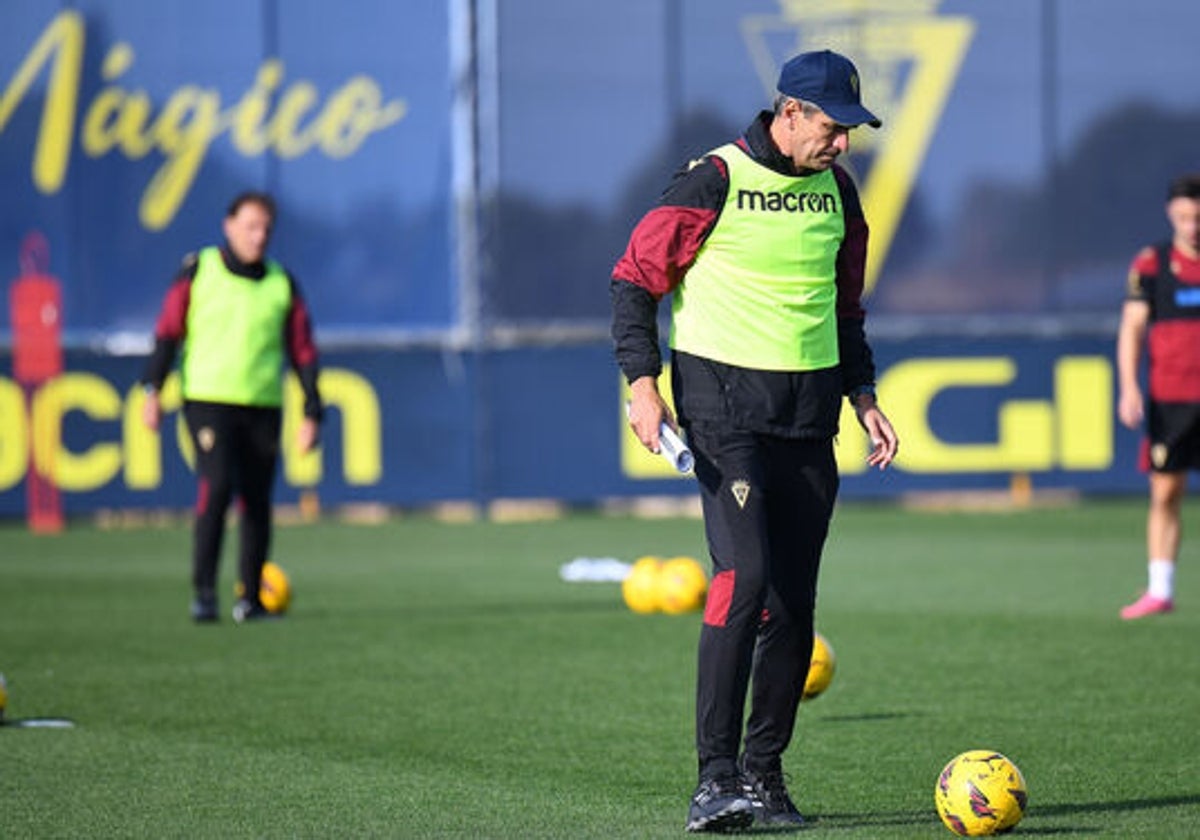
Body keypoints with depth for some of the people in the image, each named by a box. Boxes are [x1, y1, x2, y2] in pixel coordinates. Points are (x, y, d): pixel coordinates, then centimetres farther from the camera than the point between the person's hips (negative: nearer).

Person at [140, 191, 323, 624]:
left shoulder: (282, 284, 9)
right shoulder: (198, 270, 4)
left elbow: (303, 352, 11)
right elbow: (168, 331, 6)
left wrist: (311, 414, 6)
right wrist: (153, 390, -2)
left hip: (263, 407, 3)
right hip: (208, 399, -3)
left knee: (257, 501, 2)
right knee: (216, 486, -18)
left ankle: (250, 597, 13)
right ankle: (204, 592, -13)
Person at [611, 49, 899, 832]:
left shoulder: (836, 190, 11)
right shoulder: (714, 181, -8)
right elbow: (635, 277, -4)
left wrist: (863, 393, 15)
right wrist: (644, 382, -14)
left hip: (809, 412, 6)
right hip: (724, 401, -6)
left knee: (794, 600, 4)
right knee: (743, 575, -19)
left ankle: (764, 774, 13)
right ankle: (715, 775, -18)